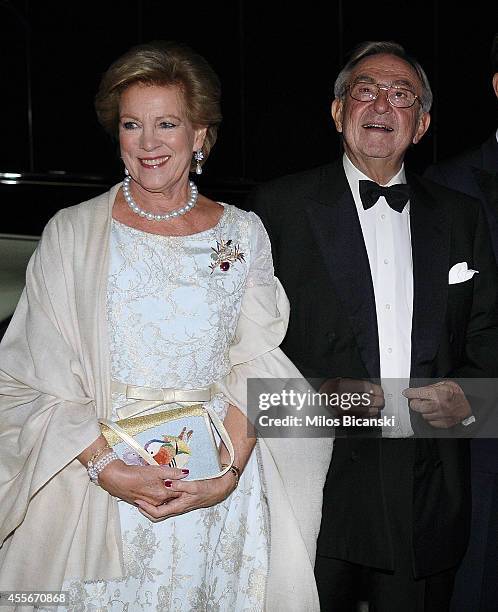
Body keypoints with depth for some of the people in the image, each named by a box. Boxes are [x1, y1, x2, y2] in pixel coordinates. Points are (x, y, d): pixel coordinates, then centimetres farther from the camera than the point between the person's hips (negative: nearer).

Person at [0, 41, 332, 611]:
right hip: (99, 492, -1)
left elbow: (255, 367, -1)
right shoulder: (72, 233, -1)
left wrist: (228, 473, -15)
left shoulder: (243, 232, 3)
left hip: (221, 494, 1)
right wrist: (107, 467, -17)